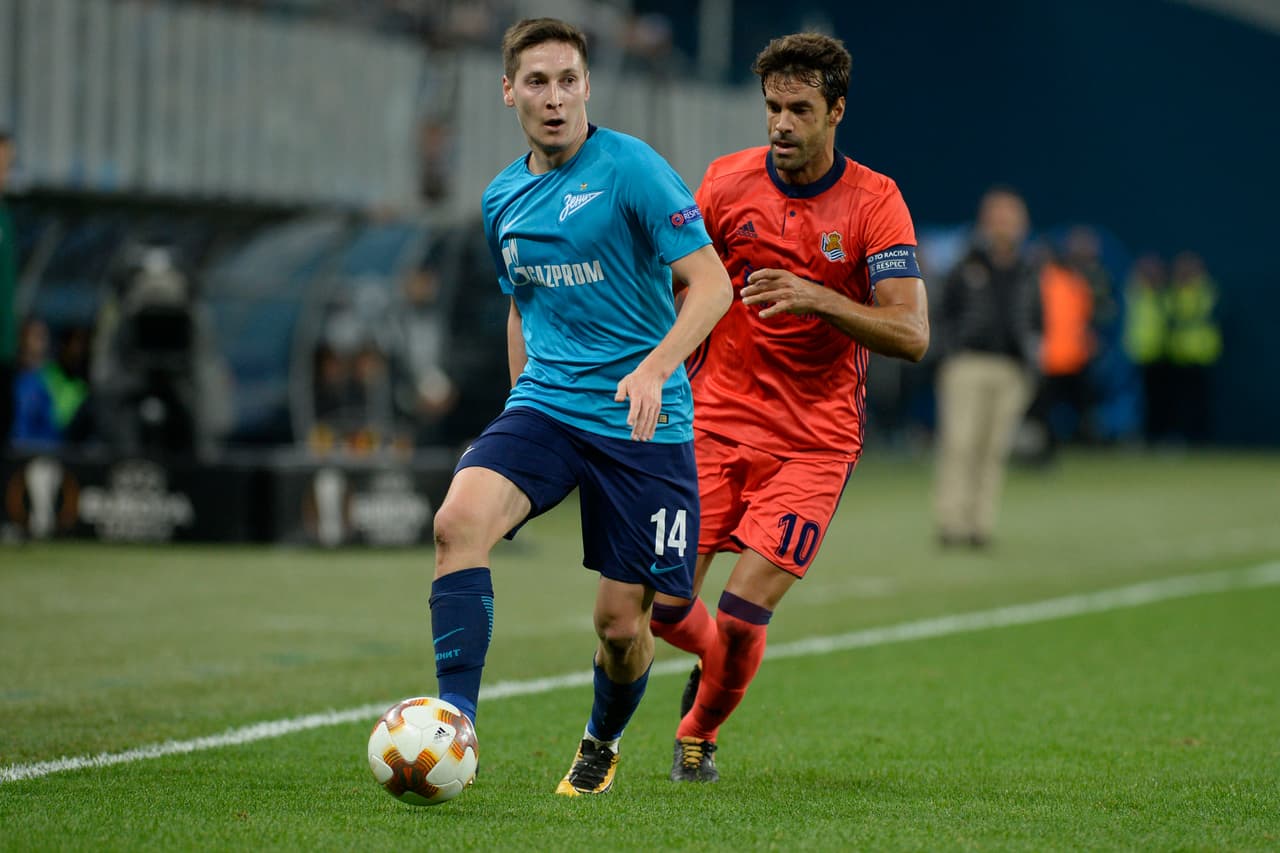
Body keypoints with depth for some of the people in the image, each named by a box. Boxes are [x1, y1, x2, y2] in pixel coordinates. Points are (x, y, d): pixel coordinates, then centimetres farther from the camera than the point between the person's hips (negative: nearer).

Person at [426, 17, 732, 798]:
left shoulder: (631, 169, -9)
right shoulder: (502, 198, 10)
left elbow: (712, 284, -14)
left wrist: (654, 367, -28)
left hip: (642, 422, -4)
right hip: (544, 407, 4)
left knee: (622, 622, -1)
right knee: (460, 519, -26)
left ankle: (602, 745, 31)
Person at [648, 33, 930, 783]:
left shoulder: (875, 203, -9)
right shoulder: (728, 182, -1)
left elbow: (911, 335, -17)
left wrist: (818, 299, -29)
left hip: (815, 439, -3)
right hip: (716, 420, 3)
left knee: (743, 614, -14)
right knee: (663, 603, -5)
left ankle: (701, 730, 17)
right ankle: (715, 661, 33)